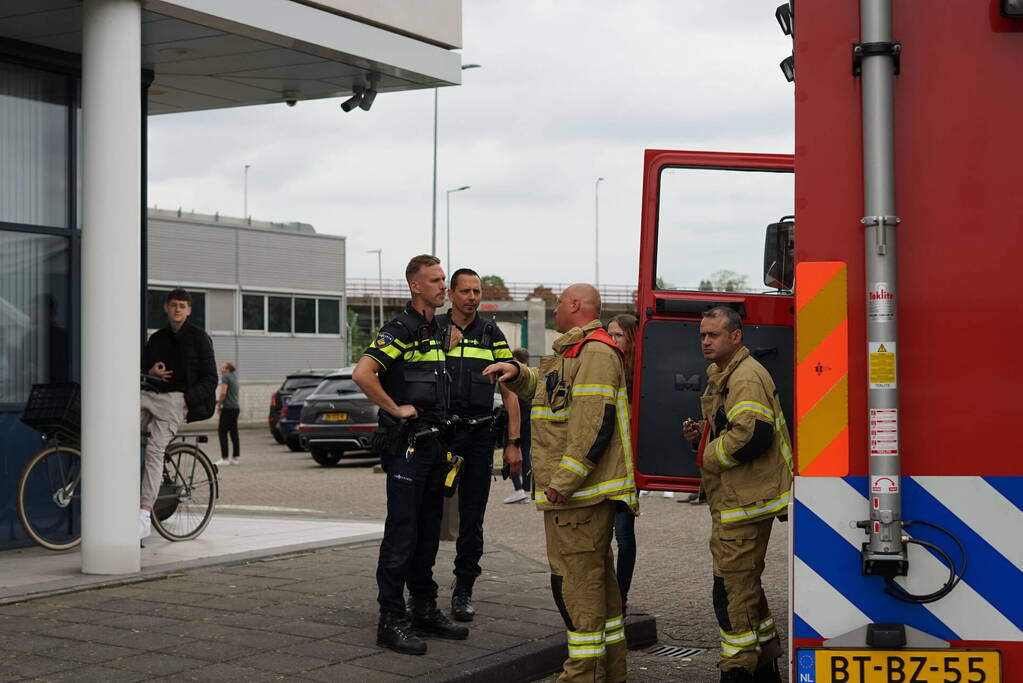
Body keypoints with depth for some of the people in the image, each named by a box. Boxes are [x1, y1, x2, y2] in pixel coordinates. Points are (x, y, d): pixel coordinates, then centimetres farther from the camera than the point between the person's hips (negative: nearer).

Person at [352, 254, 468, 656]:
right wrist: (395, 409, -19)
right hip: (407, 445, -8)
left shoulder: (438, 332, 15)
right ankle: (391, 620, -2)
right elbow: (362, 374, -26)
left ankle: (425, 611, 22)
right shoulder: (400, 330, -12)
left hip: (434, 443, 9)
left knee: (427, 533, 14)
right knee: (401, 535, -6)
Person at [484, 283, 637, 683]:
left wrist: (563, 481, -25)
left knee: (575, 580, -9)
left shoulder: (595, 353, -15)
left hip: (579, 490, -11)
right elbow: (546, 387, 36)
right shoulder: (573, 352, 21)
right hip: (582, 490, 11)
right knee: (598, 578, 15)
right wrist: (517, 374, 15)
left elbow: (594, 423, -24)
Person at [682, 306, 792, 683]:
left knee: (733, 588, -7)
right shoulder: (722, 376, 18)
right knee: (746, 584, 18)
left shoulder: (746, 376, -16)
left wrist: (709, 456, -14)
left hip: (743, 503, -11)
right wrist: (700, 432, 9)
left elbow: (752, 433, -28)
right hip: (733, 500, 11)